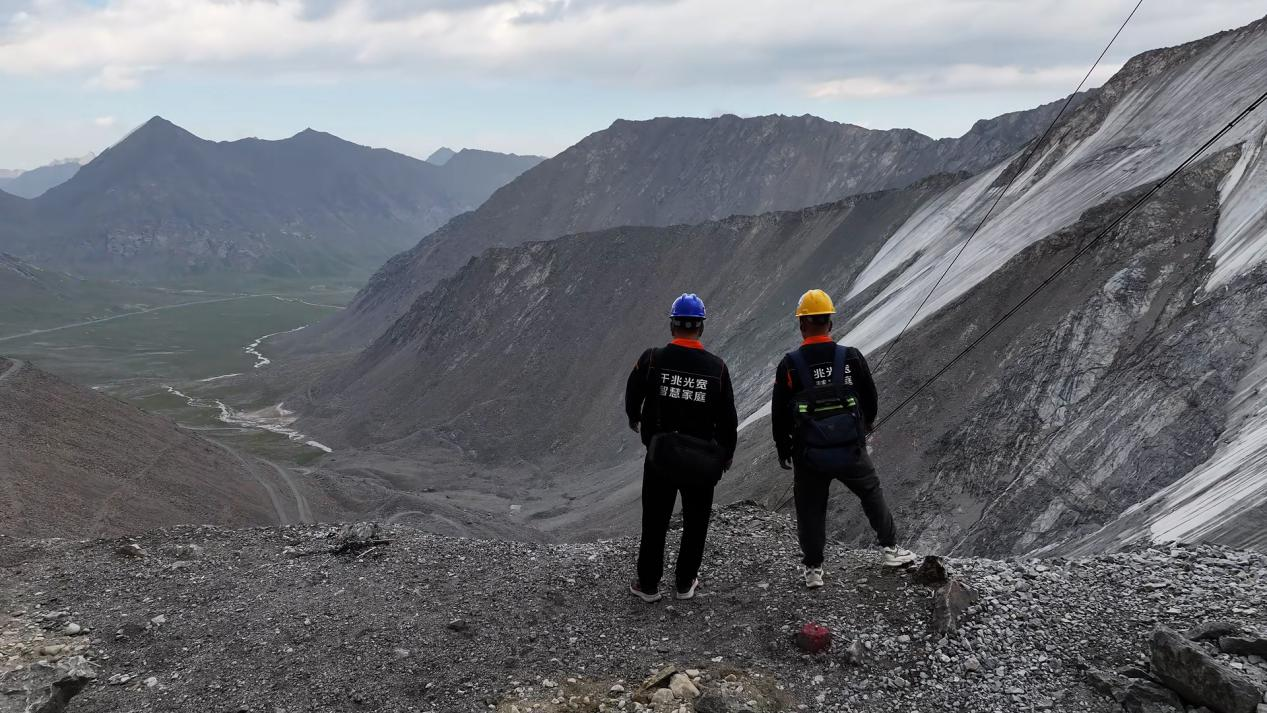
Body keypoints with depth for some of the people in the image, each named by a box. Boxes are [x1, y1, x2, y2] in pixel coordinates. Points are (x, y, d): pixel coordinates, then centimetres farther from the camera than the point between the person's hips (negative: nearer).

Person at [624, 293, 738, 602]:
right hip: (702, 460, 0)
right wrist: (726, 454, 15)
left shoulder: (652, 359, -10)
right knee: (695, 523, 16)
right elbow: (728, 419, -2)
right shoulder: (717, 367, -9)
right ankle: (685, 584, 26)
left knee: (655, 522, 12)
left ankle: (648, 585, 22)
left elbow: (632, 397, 7)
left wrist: (634, 420, 30)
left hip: (659, 456, 0)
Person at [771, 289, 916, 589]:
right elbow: (871, 400, 4)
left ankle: (813, 569, 23)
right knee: (872, 494, 23)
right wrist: (865, 426, 25)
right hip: (851, 451, 1)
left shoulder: (789, 366, -11)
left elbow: (779, 414, -3)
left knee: (810, 509, 14)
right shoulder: (852, 358, -7)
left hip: (809, 456, -1)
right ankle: (891, 549, 31)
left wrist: (783, 449, 12)